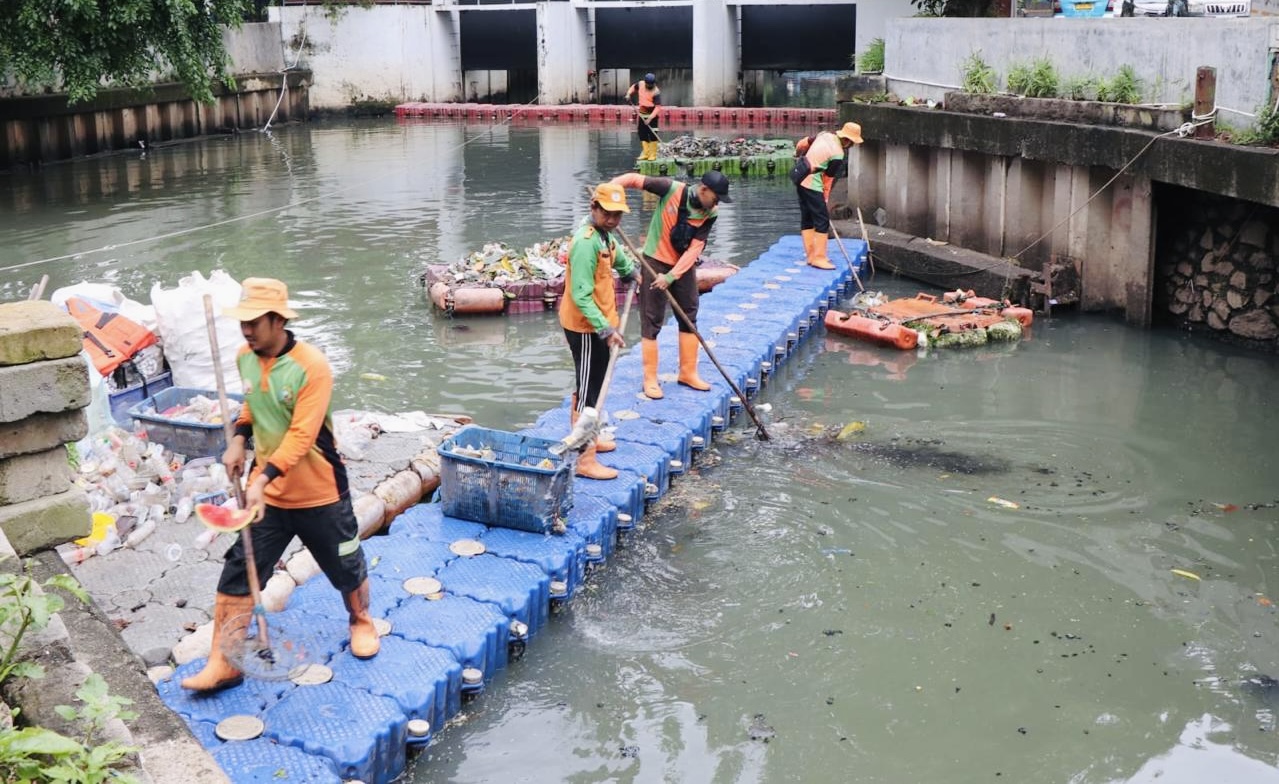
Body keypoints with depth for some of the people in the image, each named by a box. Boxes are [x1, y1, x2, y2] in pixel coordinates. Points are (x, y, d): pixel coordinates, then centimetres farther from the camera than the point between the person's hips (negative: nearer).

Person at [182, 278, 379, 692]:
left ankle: (361, 623, 42)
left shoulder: (311, 366, -22)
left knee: (346, 568, 14)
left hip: (319, 494, -5)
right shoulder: (244, 358, -2)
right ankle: (223, 664, 8)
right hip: (265, 493, 5)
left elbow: (301, 435, -26)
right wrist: (237, 440, 1)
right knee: (237, 575, 0)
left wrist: (265, 477, -34)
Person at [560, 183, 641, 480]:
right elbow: (581, 296, -29)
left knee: (586, 385, 22)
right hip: (586, 328, -10)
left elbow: (616, 254, 35)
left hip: (596, 325, 10)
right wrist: (606, 329, -33)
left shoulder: (604, 235, 7)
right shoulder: (586, 243, -25)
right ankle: (586, 460, -6)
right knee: (589, 390, -8)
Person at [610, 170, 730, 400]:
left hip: (684, 266, 5)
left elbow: (695, 248, -15)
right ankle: (650, 379, 8)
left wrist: (671, 276, -23)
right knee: (652, 320, 0)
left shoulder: (710, 213, -10)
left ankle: (688, 372, 26)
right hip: (656, 261, -4)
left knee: (689, 317, 11)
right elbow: (635, 179, -20)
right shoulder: (671, 189, -20)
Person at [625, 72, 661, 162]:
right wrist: (628, 94, -2)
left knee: (652, 134, -7)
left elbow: (658, 107, -26)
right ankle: (646, 153, 10)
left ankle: (653, 155, -2)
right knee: (642, 133, 6)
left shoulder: (656, 92, -22)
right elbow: (633, 87, 18)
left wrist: (650, 118, -33)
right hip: (642, 113, 6)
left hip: (652, 114, -6)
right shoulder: (640, 84, -5)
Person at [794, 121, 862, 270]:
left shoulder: (825, 134, 6)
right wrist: (825, 199, 1)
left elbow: (802, 143, 17)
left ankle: (811, 254, 19)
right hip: (812, 184, -10)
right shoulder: (837, 154, -16)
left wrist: (798, 156, 38)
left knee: (807, 218, 13)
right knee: (822, 220, -5)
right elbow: (828, 178, -10)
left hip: (801, 178, 10)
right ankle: (819, 257, -4)